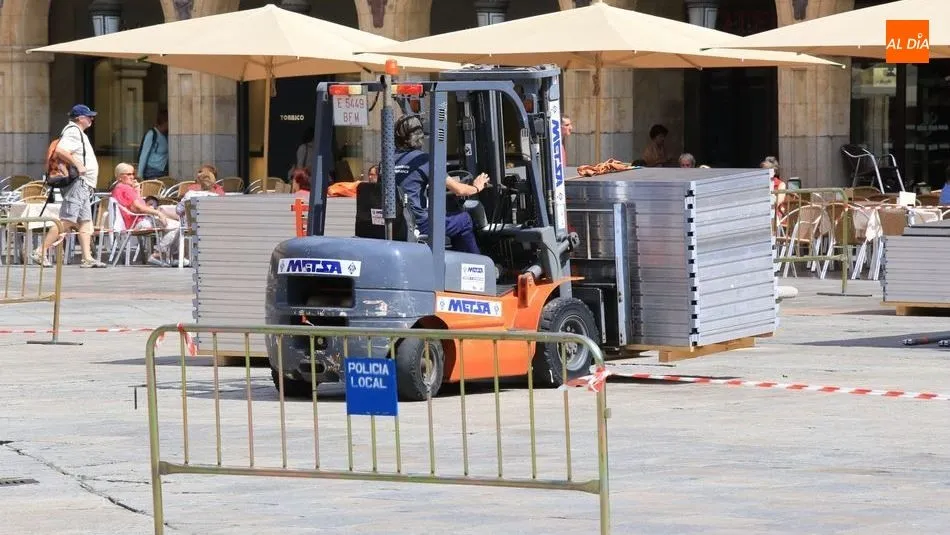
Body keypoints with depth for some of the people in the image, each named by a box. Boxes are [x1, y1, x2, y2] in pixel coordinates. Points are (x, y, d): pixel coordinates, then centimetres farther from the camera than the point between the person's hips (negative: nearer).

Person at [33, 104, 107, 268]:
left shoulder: (78, 132, 22)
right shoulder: (73, 132, -10)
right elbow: (60, 151, -26)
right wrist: (78, 165, -23)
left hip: (84, 185, 11)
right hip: (77, 182, -11)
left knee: (85, 222, 6)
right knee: (66, 220, -14)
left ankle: (87, 258, 4)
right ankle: (41, 252, -15)